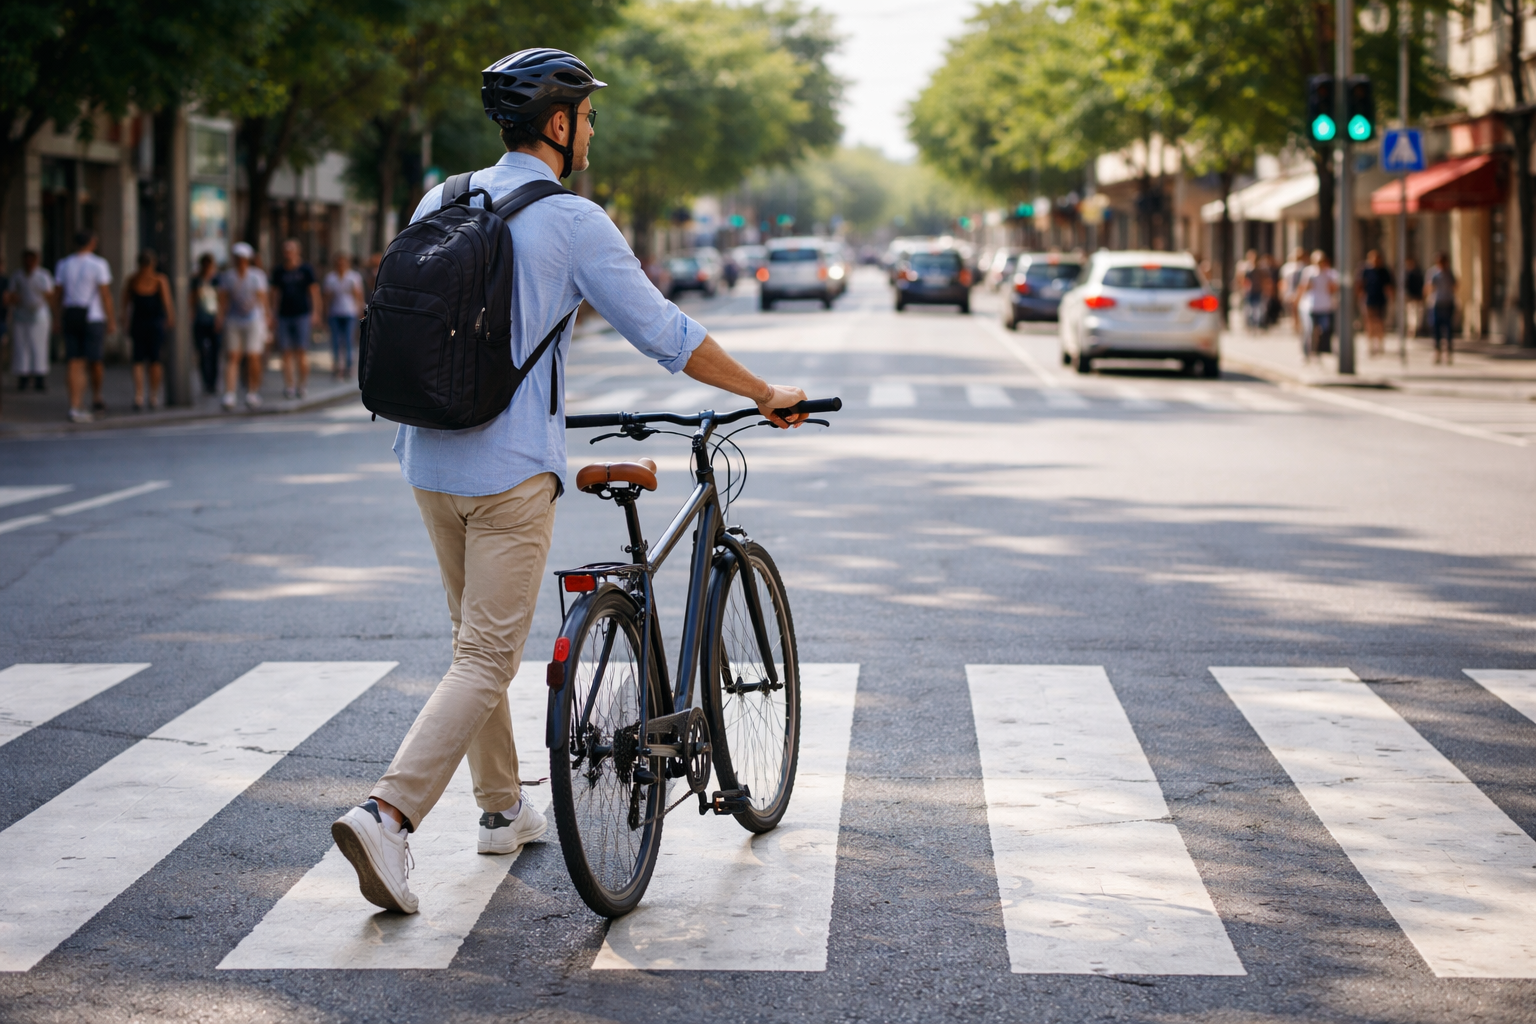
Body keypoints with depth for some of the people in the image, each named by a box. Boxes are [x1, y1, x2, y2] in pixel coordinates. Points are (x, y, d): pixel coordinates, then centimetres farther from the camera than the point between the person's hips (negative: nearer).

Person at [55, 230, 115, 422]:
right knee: (95, 361, 10)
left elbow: (60, 295, 9)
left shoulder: (63, 265, 6)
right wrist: (112, 321, -5)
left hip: (70, 316, 4)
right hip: (93, 317, -4)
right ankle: (96, 398, 26)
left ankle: (75, 407, -5)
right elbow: (105, 295, -10)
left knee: (75, 363, 2)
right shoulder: (98, 265, -8)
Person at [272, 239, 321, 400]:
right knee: (287, 352, -1)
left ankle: (302, 385, 2)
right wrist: (274, 311, 9)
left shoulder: (306, 270, 3)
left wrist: (315, 313, -3)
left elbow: (314, 291, 4)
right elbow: (276, 293, 18)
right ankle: (289, 386, 0)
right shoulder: (279, 272, 12)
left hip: (302, 315, -3)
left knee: (301, 351, -8)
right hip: (284, 315, 3)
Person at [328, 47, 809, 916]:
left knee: (481, 640, 20)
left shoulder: (439, 202, 9)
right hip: (510, 469, -7)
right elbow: (665, 335, -8)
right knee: (487, 660, -4)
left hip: (430, 460, 7)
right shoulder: (572, 221, -10)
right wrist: (764, 394, 4)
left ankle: (503, 809, 31)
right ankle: (387, 815, -17)